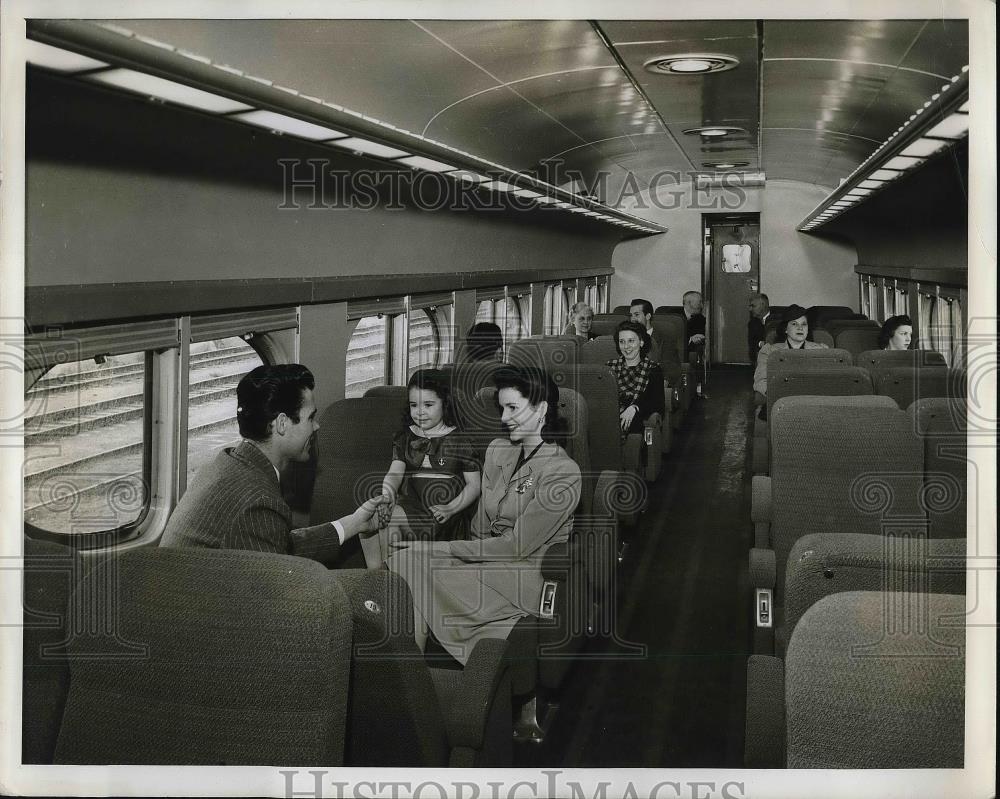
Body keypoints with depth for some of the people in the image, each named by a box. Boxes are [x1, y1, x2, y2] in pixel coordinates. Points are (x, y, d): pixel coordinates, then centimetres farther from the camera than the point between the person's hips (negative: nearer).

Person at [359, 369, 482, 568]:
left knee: (395, 516, -29)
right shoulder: (405, 438, 16)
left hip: (439, 515, -4)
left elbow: (474, 485, 4)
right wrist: (387, 496, -19)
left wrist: (450, 509, -11)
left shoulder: (458, 441, 6)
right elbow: (395, 472, 2)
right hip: (409, 505, 4)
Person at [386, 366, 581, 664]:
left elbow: (518, 545, -15)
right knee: (405, 560, -21)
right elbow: (481, 528, 12)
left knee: (411, 564, -25)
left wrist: (439, 548, -16)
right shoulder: (497, 451, 13)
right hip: (486, 561, 7)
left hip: (525, 579, -7)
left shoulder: (564, 472, -11)